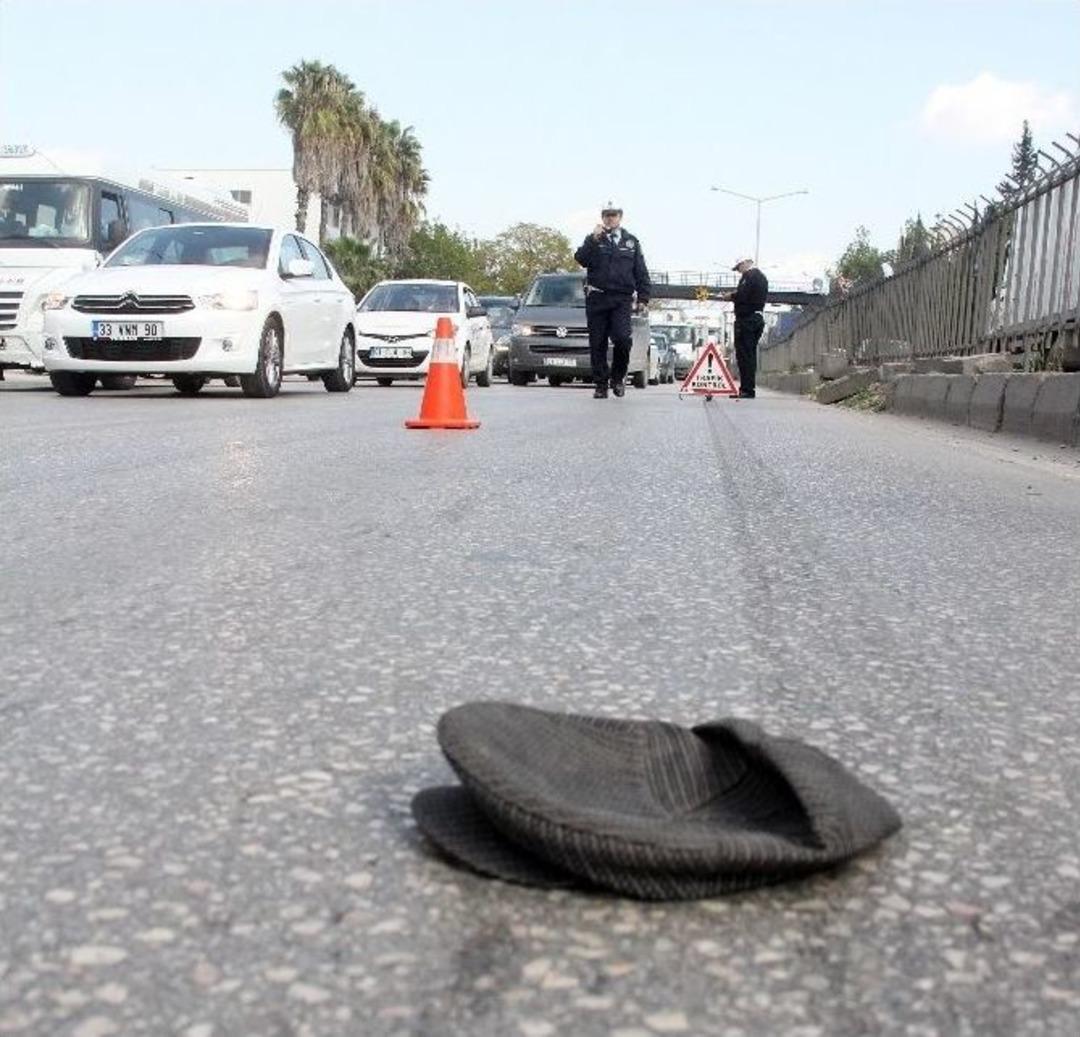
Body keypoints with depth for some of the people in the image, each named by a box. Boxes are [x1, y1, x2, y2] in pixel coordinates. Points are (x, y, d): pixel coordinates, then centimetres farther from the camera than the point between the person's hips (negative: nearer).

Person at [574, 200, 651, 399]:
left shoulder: (631, 241, 14)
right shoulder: (593, 240, 10)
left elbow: (641, 272, 14)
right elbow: (581, 259, -8)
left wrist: (643, 299, 7)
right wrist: (594, 239, -18)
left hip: (622, 299, 0)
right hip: (597, 298, 0)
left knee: (622, 338, -17)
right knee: (597, 344, 2)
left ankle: (618, 377, 5)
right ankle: (601, 385, 11)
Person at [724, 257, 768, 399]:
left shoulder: (749, 275, -10)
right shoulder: (762, 277, 19)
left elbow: (742, 296, -20)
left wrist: (731, 296, -2)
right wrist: (735, 296, 15)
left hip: (746, 319, -10)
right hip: (758, 318, 10)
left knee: (744, 355, -8)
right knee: (751, 354, 12)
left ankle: (747, 389, -10)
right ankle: (749, 388, 14)